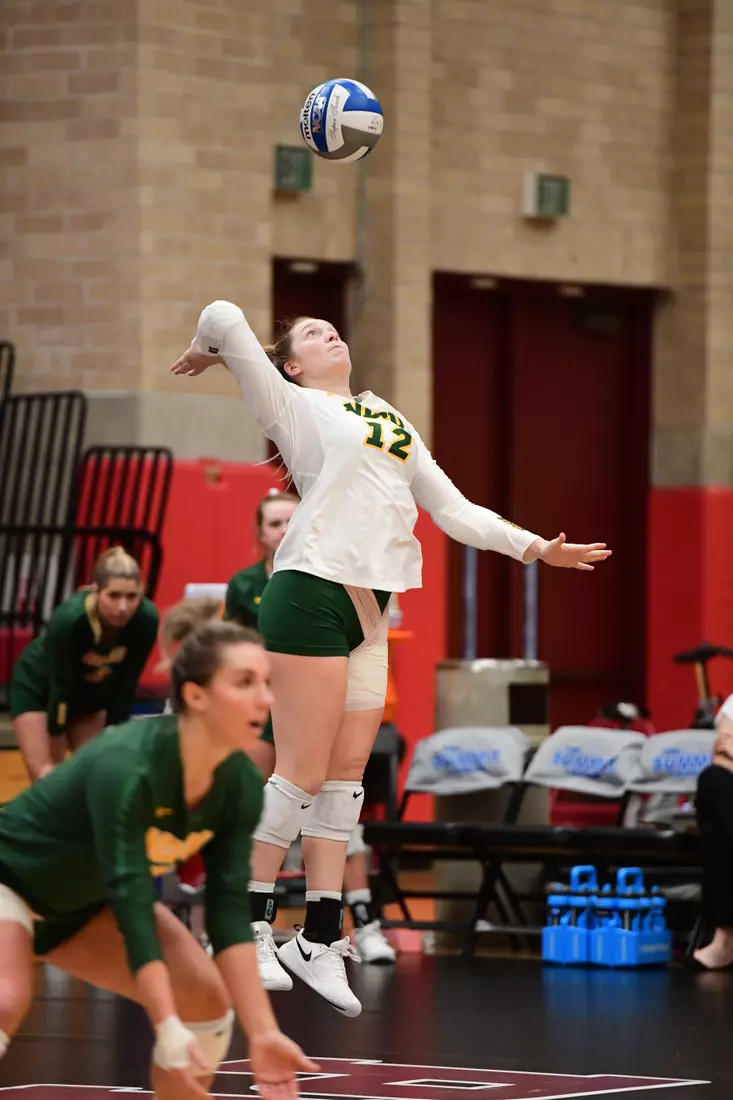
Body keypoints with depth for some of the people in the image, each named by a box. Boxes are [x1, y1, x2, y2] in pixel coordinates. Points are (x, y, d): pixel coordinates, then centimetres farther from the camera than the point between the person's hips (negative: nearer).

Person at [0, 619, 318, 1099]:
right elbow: (132, 906, -39)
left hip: (85, 901, 8)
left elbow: (230, 908, -15)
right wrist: (168, 1028, -43)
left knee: (208, 1002, -2)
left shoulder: (242, 785, -16)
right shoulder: (126, 769, -37)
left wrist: (263, 1033, -23)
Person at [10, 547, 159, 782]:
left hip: (91, 692, 4)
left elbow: (124, 688, -18)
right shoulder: (68, 620, -38)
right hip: (38, 687, -4)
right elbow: (61, 689, -28)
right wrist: (56, 759, -19)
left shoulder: (146, 621, -29)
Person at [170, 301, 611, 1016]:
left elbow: (454, 510, 23)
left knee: (348, 770, 4)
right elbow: (225, 318, -6)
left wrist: (534, 547, 16)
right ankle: (246, 925, 0)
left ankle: (320, 938, 7)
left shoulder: (392, 422, 23)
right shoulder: (295, 406, 4)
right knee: (304, 773, -7)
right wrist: (211, 351, 15)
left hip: (369, 606, 6)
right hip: (312, 589, -6)